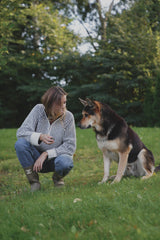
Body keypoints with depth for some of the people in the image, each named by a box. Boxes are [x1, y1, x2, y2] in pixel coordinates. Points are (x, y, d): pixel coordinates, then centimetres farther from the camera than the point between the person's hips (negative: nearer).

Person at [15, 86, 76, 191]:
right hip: (37, 156, 1)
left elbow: (70, 146, -13)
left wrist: (46, 154, -23)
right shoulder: (39, 110, -11)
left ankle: (58, 178, 2)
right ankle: (34, 181, -11)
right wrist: (40, 137, -35)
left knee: (65, 162, -36)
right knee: (20, 143, -28)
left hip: (56, 156, -1)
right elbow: (21, 132, -16)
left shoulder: (68, 116, -13)